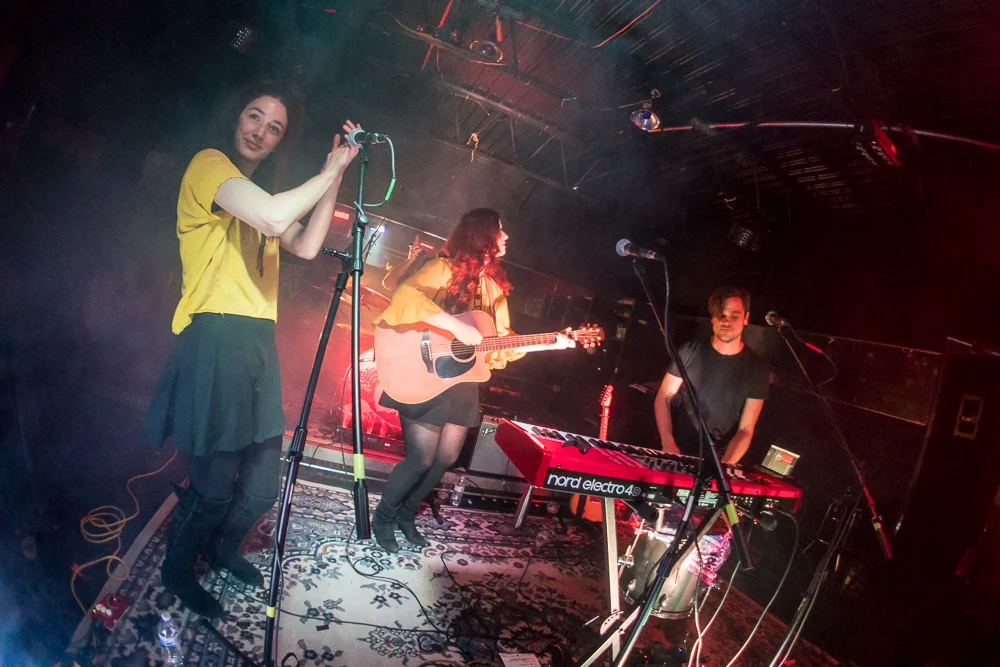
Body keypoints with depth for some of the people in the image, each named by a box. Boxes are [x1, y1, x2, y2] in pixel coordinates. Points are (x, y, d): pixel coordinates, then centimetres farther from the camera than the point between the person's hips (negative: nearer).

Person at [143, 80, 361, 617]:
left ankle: (223, 548, 39)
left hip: (257, 342, 8)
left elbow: (305, 246, 11)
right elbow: (274, 217, -23)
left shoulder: (255, 189, 23)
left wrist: (336, 173, 7)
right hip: (214, 340, -8)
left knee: (263, 484, 12)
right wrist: (330, 170, -10)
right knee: (215, 485, 0)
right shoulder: (209, 164, -5)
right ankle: (177, 571, 27)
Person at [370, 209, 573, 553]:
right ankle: (383, 516, 19)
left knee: (447, 457, 10)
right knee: (422, 458, -6)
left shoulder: (494, 285, 12)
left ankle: (407, 513, 32)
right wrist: (456, 326, -33)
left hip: (463, 381, 7)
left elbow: (502, 340, 12)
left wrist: (549, 343, 2)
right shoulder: (443, 268, -11)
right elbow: (405, 296, -29)